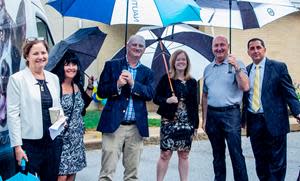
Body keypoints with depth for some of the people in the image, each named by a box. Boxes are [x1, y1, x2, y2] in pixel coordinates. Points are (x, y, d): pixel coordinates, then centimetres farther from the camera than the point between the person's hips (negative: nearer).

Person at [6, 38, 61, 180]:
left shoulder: (53, 78, 10)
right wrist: (17, 146, -13)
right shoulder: (17, 79, -5)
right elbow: (12, 114, -9)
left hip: (52, 142, 5)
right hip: (29, 143, -5)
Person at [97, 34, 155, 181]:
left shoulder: (147, 73, 13)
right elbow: (101, 91, 1)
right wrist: (117, 85, -15)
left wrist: (133, 83, -15)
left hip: (136, 127, 3)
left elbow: (150, 94, -3)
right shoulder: (111, 65, 7)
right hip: (113, 124, -2)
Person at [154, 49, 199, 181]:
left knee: (184, 155, 9)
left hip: (187, 123, 3)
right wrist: (167, 100, -22)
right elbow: (156, 98, -2)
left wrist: (195, 124, 8)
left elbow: (194, 105, 10)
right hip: (169, 121, -3)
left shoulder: (192, 82, 9)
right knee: (165, 154, -1)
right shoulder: (166, 78, -1)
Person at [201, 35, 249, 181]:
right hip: (212, 114, 5)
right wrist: (204, 118, 13)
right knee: (217, 153, 13)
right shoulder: (208, 69, 13)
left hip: (230, 114, -5)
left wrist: (236, 67, -22)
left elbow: (245, 87, -13)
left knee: (236, 153, -6)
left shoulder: (237, 64, -1)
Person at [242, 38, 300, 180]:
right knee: (260, 161, 13)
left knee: (277, 161, 4)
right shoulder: (246, 70, 10)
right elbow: (245, 96, 12)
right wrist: (243, 117, 9)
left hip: (274, 121, -4)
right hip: (253, 122, 4)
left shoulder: (278, 67, -1)